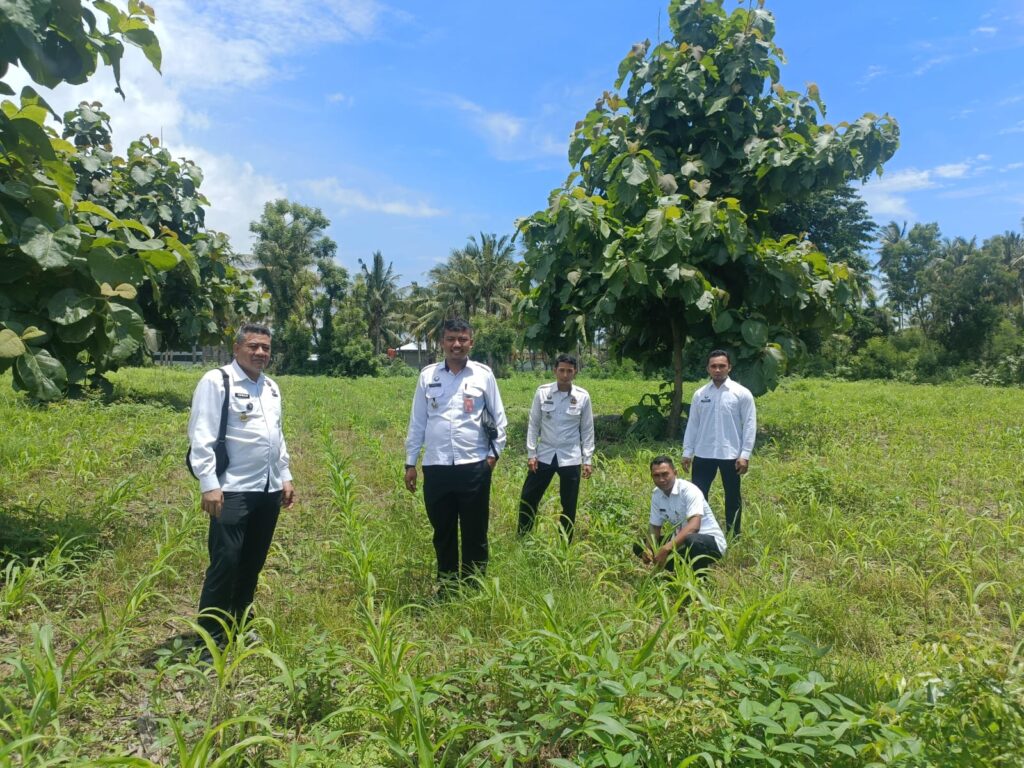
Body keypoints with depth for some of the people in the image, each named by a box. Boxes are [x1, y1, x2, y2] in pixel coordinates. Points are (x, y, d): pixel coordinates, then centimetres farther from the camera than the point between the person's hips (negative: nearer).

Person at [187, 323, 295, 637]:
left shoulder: (271, 386, 15)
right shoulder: (217, 381, -8)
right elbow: (201, 437, -13)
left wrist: (285, 477, 19)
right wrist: (209, 485, -18)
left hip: (268, 489, 7)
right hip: (233, 490, -7)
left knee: (253, 562, 15)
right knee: (226, 562, -7)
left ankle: (239, 623, 32)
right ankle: (209, 634, 8)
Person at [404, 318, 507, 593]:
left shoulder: (483, 374, 1)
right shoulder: (427, 375, 5)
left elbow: (499, 417, 6)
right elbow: (417, 422, 9)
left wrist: (495, 453, -2)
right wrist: (410, 462, 9)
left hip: (474, 467, -2)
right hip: (436, 468, 2)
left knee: (475, 534, 8)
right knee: (443, 533, 14)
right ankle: (445, 587, 30)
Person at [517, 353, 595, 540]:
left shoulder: (583, 396, -4)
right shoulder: (542, 392, -4)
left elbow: (587, 429, 2)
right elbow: (533, 424, 1)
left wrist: (588, 460, 0)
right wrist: (531, 453, -3)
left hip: (570, 458, 0)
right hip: (544, 455, 1)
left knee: (569, 505, 9)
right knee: (528, 498, 5)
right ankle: (522, 538, 24)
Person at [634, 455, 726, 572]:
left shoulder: (689, 490, -24)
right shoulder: (656, 495, -3)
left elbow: (694, 526, -37)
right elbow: (654, 526, 5)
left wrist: (667, 548, -44)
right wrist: (648, 549, -16)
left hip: (711, 540, -7)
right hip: (682, 539, 7)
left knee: (691, 541, -41)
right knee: (640, 547, -3)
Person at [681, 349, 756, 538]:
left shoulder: (742, 393, -5)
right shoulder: (699, 394, 5)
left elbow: (749, 425, -5)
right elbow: (692, 424, 8)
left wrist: (745, 454, -11)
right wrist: (687, 452, 5)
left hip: (731, 455, -2)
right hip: (703, 455, 2)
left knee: (733, 498, 12)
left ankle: (733, 537, 25)